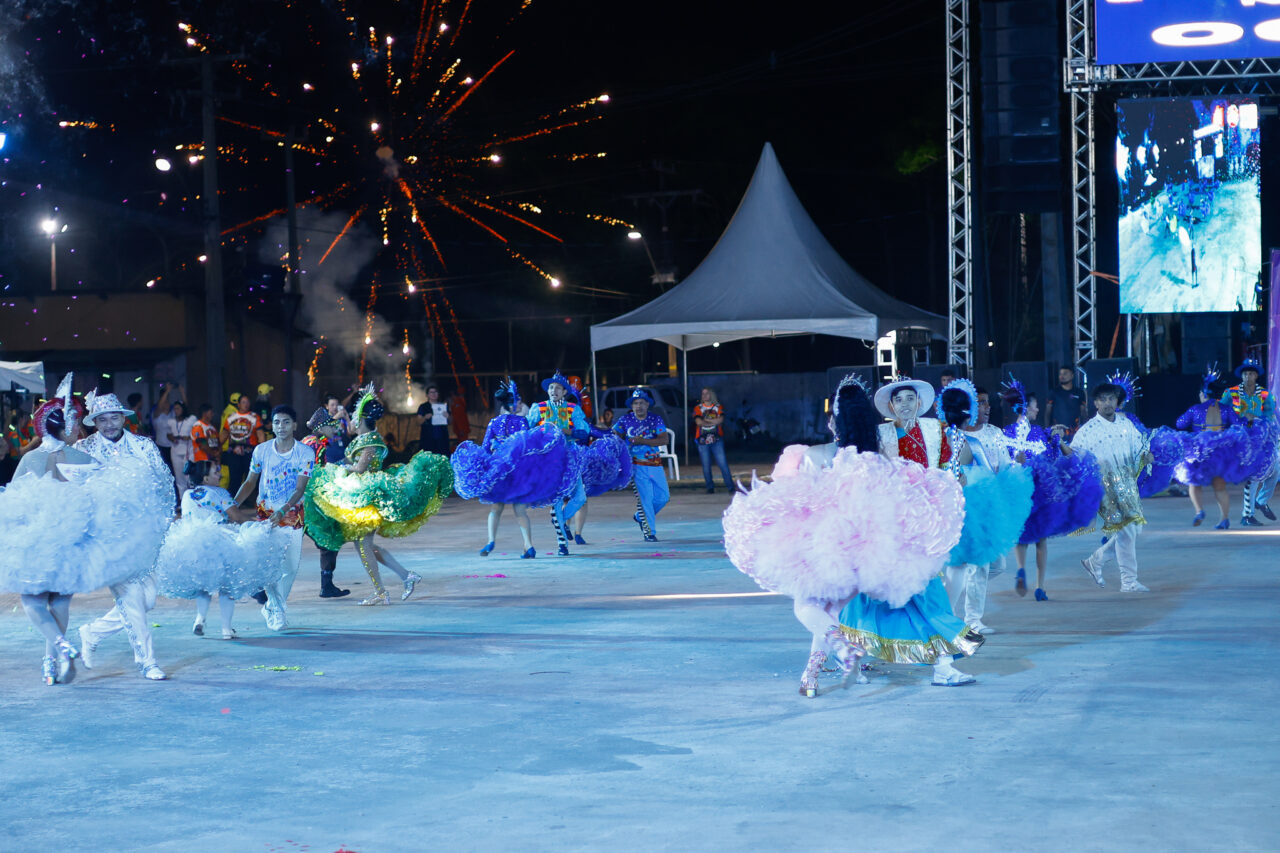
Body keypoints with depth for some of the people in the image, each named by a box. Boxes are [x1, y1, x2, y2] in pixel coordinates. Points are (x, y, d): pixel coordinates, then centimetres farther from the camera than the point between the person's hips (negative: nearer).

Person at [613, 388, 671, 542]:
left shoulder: (656, 419, 0)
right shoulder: (625, 420, -3)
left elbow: (664, 439, -10)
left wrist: (642, 441, -21)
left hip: (655, 465, 3)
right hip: (637, 465, -3)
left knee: (663, 497, 6)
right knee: (644, 498, -9)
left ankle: (641, 517, 30)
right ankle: (649, 532, 0)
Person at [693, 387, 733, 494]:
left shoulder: (718, 407, 10)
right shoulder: (698, 408, 9)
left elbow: (720, 420, -8)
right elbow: (698, 422, -7)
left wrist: (706, 420, -7)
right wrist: (713, 422, -5)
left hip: (716, 440, -1)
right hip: (703, 441, 1)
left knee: (723, 464, -7)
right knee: (706, 466, 1)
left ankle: (730, 486, -3)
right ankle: (710, 488, 10)